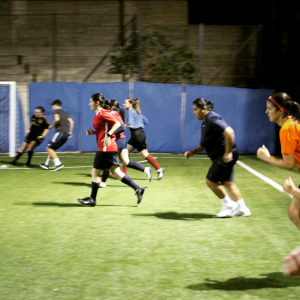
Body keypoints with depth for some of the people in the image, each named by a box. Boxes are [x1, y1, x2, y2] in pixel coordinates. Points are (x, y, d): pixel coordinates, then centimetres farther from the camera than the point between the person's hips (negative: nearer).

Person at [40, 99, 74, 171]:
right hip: (66, 134, 8)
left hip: (60, 132, -8)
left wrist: (52, 126, -1)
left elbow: (57, 119, -16)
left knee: (49, 148, -5)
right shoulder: (65, 113, 24)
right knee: (52, 149, 19)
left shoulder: (56, 111, 2)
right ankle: (46, 164, 23)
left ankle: (58, 163, -17)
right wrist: (70, 131, 14)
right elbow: (71, 121, 14)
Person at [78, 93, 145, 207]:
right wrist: (93, 132, 10)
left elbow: (117, 124, -19)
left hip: (106, 148, -10)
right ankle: (138, 189, 5)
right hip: (110, 148, 10)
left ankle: (92, 199, 12)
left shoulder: (103, 114, -13)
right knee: (116, 173, 7)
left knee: (95, 173, 1)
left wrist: (108, 135, -25)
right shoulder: (98, 115, 16)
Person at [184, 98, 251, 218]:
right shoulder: (205, 123, 15)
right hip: (219, 157, 10)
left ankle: (228, 205, 8)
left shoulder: (212, 119, -17)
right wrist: (193, 152, 10)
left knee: (210, 181, -5)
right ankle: (241, 208, 17)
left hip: (225, 157, -10)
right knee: (228, 182, 12)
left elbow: (229, 132, -30)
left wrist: (228, 152, -27)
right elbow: (204, 144, 24)